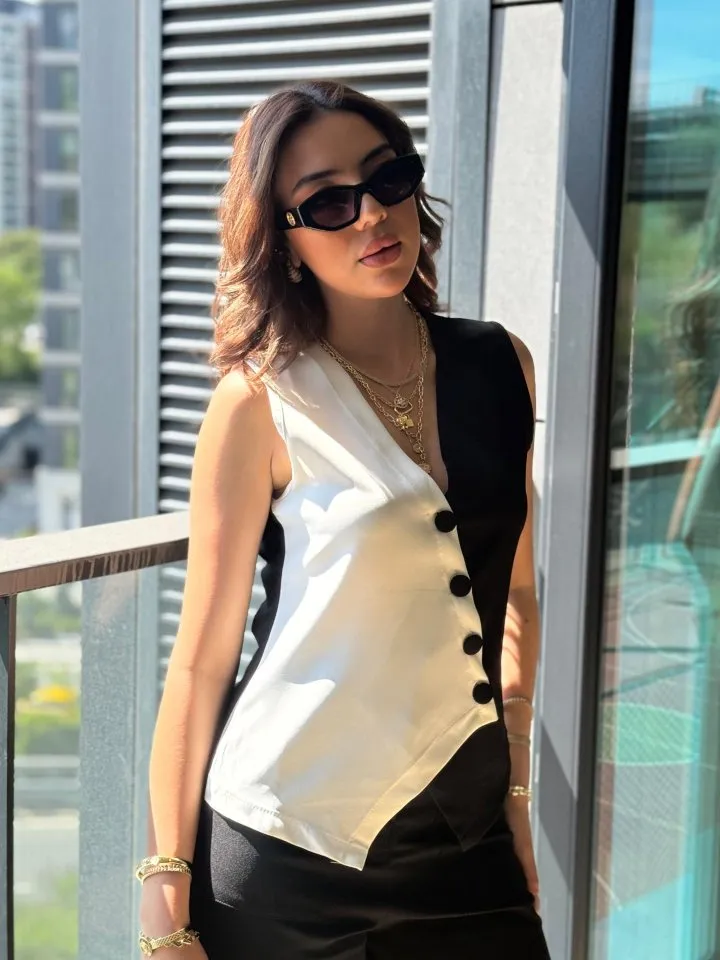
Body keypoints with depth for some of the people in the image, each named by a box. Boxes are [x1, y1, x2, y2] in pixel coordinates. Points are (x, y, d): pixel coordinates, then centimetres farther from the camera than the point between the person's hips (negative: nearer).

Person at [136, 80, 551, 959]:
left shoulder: (500, 366, 2)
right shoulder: (263, 402, -10)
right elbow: (201, 658, -9)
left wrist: (517, 784, 13)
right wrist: (167, 889, -7)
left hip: (468, 835, 4)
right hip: (288, 851, -4)